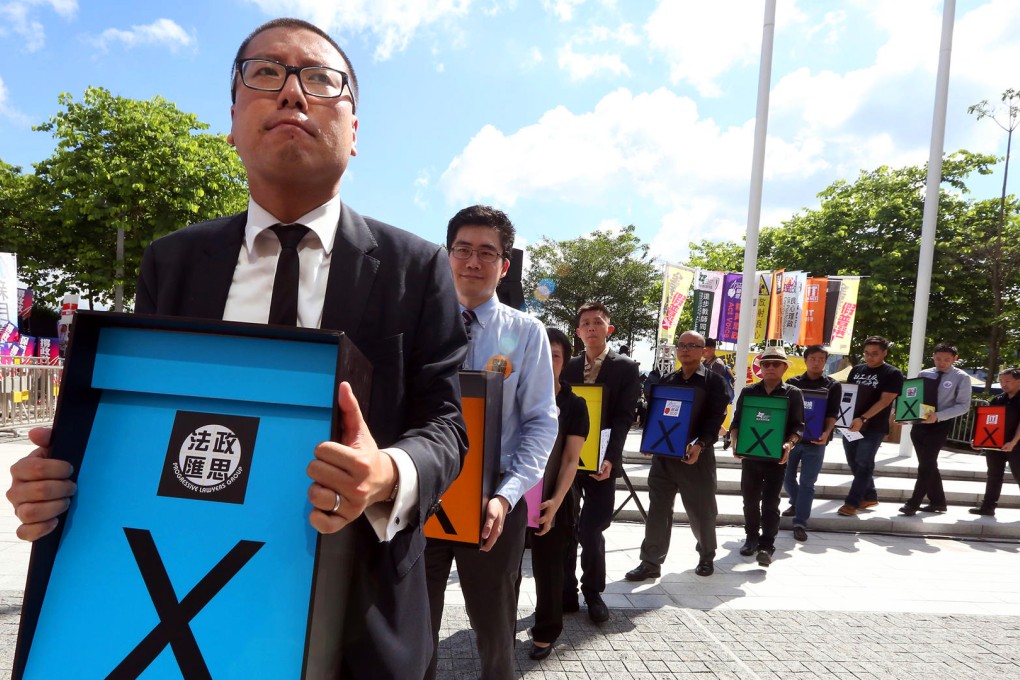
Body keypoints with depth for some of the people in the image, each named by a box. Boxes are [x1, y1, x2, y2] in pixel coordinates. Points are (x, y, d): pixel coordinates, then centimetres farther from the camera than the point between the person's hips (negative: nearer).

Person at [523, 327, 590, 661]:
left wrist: (556, 501, -18)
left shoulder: (574, 405, -2)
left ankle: (545, 633, 28)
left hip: (552, 500, -1)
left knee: (548, 570, 9)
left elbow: (571, 459, -6)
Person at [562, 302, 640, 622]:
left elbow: (624, 418, -8)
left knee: (591, 530, 0)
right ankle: (567, 593, 20)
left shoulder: (626, 368, -1)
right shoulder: (569, 368, 9)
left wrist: (610, 458, -20)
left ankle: (593, 593, 21)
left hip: (600, 461, -3)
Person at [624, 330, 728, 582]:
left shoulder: (714, 381, 1)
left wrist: (700, 444, -24)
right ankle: (651, 562, 9)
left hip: (696, 454, -3)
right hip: (663, 454, 3)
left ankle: (706, 557, 32)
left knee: (701, 511, 10)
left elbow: (716, 417, -9)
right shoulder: (666, 381, 13)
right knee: (658, 509, 3)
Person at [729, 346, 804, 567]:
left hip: (777, 457, -3)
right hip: (750, 455, 3)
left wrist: (789, 444, -21)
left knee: (770, 503, -2)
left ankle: (767, 546, 2)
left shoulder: (793, 394, 1)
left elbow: (798, 426, -3)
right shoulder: (748, 392, 6)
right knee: (750, 500, 11)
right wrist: (735, 441, -11)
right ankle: (752, 538, 28)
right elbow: (737, 421, 6)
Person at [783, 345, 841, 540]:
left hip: (815, 441, -2)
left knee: (807, 483, -1)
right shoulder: (792, 382, 5)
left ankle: (800, 523, 3)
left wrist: (826, 432, -23)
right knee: (787, 477, 13)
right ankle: (796, 504, 39)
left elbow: (832, 414, -5)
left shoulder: (832, 386, 2)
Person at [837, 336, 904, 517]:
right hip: (851, 424, 6)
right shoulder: (856, 370, 10)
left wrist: (863, 419, -26)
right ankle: (870, 497, 27)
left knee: (863, 464, -5)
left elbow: (885, 400, -15)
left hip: (874, 427, -6)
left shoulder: (893, 374, -5)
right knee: (854, 463, 11)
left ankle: (852, 502, 1)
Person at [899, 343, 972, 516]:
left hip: (940, 425, -5)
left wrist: (938, 416, -23)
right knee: (928, 464, 12)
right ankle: (938, 502, 26)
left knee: (926, 465, -8)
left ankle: (913, 503, -2)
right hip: (919, 424, 5)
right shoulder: (923, 374, 7)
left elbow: (963, 406, -9)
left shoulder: (961, 378, -4)